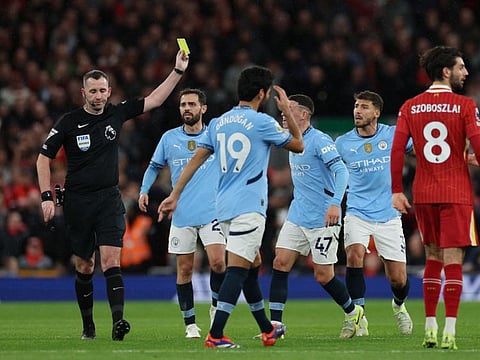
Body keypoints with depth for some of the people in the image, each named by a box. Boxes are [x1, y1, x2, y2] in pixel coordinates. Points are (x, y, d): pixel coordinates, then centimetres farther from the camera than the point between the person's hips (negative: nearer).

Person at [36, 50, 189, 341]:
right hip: (78, 204, 0)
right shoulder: (69, 122, -3)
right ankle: (88, 325, 20)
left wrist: (178, 71, 0)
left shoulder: (117, 114, 4)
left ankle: (118, 321, -26)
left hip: (109, 200, 0)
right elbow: (44, 158, 2)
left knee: (111, 260, -15)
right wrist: (47, 197, -6)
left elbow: (155, 100, 8)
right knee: (84, 267, 7)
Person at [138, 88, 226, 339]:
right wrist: (144, 190, 5)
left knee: (218, 262, -16)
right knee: (184, 269, 1)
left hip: (212, 212, -1)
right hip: (181, 215, 1)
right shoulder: (169, 138, 8)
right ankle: (190, 324, 11)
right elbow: (154, 166, 18)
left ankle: (216, 306, 9)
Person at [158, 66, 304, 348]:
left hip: (225, 206, 7)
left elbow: (196, 160, 11)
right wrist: (287, 111, 15)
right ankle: (215, 335, -21)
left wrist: (175, 196, 14)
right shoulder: (262, 122, -7)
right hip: (249, 206, -7)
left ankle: (267, 329, 29)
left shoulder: (218, 123, 11)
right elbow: (298, 145, 6)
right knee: (237, 269, -11)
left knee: (253, 264, 19)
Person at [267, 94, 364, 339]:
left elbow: (341, 170, -24)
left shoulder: (319, 140, -14)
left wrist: (335, 203, -35)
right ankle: (275, 325, -5)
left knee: (323, 276, -2)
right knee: (280, 264, -5)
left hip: (322, 219, -8)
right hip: (297, 216, 8)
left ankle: (353, 313, 23)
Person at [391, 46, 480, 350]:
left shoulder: (410, 107, 5)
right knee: (453, 261, -4)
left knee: (433, 259, 15)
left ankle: (430, 328, 12)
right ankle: (449, 332, -12)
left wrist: (396, 191, 6)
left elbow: (397, 149, 1)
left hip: (423, 194, 4)